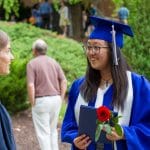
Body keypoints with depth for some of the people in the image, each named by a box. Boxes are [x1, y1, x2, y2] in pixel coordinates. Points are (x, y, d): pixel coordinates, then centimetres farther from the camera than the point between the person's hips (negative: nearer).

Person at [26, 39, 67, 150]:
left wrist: (33, 103, -7)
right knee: (53, 130, 19)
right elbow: (64, 81, 2)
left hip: (41, 100, -5)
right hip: (55, 99, 5)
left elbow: (31, 85, -16)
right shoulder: (54, 62, 9)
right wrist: (60, 99, 6)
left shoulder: (32, 63, -6)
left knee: (43, 133, 1)